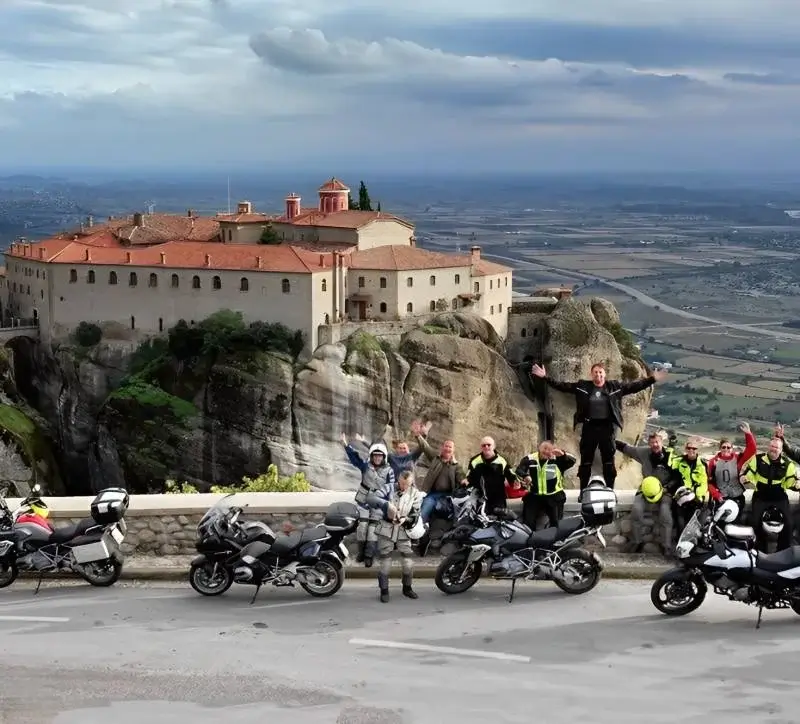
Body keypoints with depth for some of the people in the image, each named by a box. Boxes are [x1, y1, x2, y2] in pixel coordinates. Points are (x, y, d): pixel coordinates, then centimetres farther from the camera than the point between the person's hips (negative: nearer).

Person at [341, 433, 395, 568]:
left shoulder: (388, 471, -7)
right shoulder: (365, 466, -4)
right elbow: (354, 457, -16)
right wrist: (346, 445, -29)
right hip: (363, 501, 1)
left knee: (373, 529, -2)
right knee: (361, 526, 1)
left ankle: (369, 555, 5)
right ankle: (361, 552, 17)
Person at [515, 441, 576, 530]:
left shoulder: (557, 459, -3)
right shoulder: (529, 459, -1)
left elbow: (572, 461, -13)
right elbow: (519, 469, -10)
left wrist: (563, 455, -34)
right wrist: (525, 476, -33)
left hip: (554, 497, -1)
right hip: (534, 496, 1)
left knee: (556, 523, 6)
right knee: (528, 522, 1)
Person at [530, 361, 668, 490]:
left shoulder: (615, 386, 3)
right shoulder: (582, 386, 2)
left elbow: (634, 386, 2)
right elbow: (562, 386, 1)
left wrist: (652, 379, -6)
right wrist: (545, 377, -7)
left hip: (607, 427, 0)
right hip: (589, 427, 0)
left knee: (609, 461, 6)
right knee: (586, 460, 5)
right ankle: (583, 492, 12)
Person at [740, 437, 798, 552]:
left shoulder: (787, 464, -5)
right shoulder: (758, 459, -7)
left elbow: (792, 482, -1)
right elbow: (747, 474, -1)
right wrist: (743, 478, -23)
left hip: (780, 498, 0)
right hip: (761, 497, 0)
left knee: (788, 524, -10)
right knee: (757, 523, -4)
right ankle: (761, 551, 15)